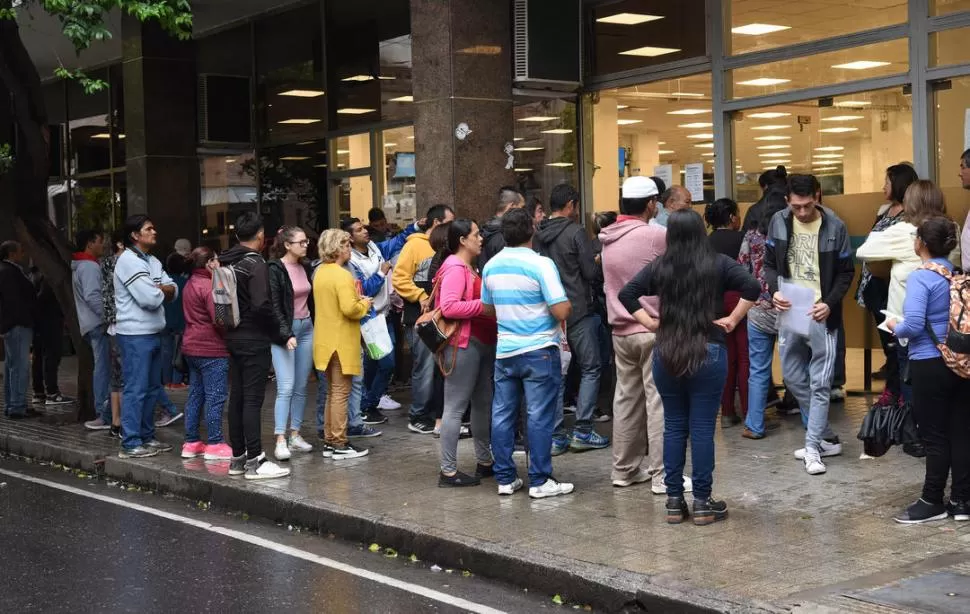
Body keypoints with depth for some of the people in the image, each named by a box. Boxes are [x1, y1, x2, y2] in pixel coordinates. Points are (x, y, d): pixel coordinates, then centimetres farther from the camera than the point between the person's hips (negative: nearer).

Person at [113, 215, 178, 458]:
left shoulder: (153, 262, 15)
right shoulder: (128, 260, -13)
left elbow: (173, 290, 9)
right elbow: (150, 299, -21)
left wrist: (157, 289, -10)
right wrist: (162, 291, 0)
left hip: (153, 333, 9)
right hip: (135, 334, -9)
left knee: (152, 388, 14)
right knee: (136, 389, -8)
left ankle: (146, 437, 23)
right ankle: (130, 444, -5)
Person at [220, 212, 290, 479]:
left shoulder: (226, 263, 8)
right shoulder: (256, 264, -15)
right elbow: (261, 305, -24)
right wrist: (274, 328, -9)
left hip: (233, 337, 8)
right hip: (254, 339, -8)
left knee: (237, 397, 12)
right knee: (253, 400, -5)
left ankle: (238, 457, 20)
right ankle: (254, 460, -3)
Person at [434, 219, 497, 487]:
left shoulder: (470, 267, 18)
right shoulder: (455, 268, -13)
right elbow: (449, 307, -24)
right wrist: (484, 304, -19)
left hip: (483, 342, 10)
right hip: (463, 344, -10)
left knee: (483, 403, 17)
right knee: (456, 407, -6)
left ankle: (485, 462, 28)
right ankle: (448, 471, -1)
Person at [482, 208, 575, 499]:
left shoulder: (491, 266, 5)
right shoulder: (541, 264, -14)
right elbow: (561, 311, -18)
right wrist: (567, 304, 3)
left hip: (505, 351, 6)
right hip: (539, 350, -6)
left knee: (502, 415, 10)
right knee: (540, 417, 0)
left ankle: (505, 479, 15)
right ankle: (540, 482, 3)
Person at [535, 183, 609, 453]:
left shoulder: (538, 235, 6)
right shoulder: (575, 232, -12)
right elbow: (591, 273, -13)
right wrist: (595, 263, 8)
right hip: (578, 311, -6)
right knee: (590, 369, 6)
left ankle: (556, 436, 9)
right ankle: (582, 431, 4)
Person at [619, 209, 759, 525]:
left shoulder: (659, 267, 2)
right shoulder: (718, 264, -2)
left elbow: (626, 294, -2)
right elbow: (752, 287, -13)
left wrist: (649, 322, 3)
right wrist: (733, 319, -5)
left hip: (667, 354, 2)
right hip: (708, 353, -2)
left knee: (673, 426, 10)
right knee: (702, 428, 2)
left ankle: (674, 501, 14)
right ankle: (703, 502, 7)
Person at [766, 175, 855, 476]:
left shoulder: (835, 227, -8)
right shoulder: (778, 222, 0)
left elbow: (846, 272, -2)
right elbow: (770, 264, 6)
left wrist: (829, 304, -17)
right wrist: (775, 291, -14)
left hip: (821, 316, -4)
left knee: (820, 383, -2)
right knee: (793, 379, 10)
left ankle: (812, 447, 5)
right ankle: (826, 438, 25)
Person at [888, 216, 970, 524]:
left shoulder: (920, 278, -15)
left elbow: (913, 326, -22)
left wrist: (894, 326, -2)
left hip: (930, 365, -7)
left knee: (935, 436, 1)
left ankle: (932, 502, 10)